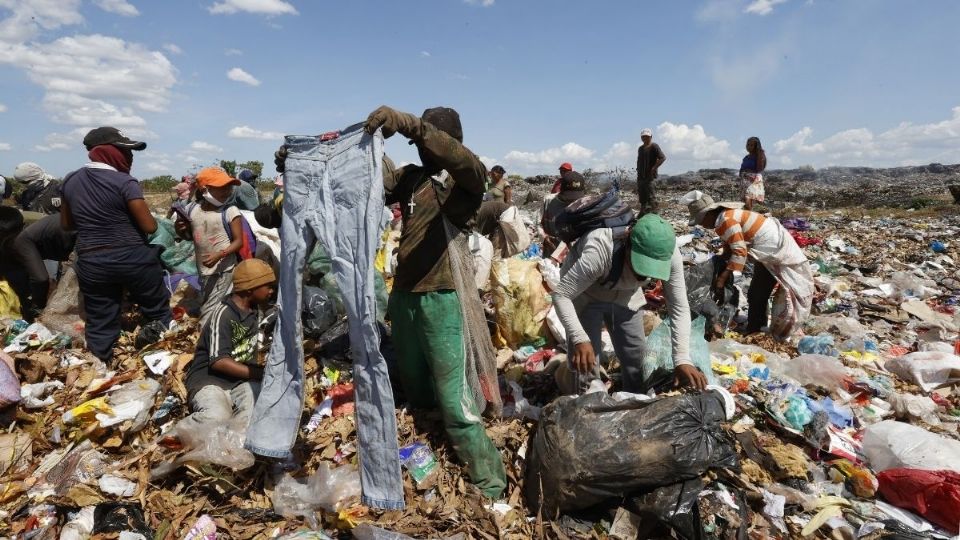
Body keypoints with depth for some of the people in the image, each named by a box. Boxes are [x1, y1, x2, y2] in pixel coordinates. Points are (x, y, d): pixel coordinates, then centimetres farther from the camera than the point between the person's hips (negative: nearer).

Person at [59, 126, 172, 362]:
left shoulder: (69, 181, 7)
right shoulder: (124, 182, -13)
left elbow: (66, 224, 16)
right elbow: (150, 226, -14)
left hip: (90, 263, 6)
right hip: (132, 258, -5)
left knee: (100, 323, 13)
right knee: (160, 314, 10)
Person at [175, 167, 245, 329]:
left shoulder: (230, 212, -13)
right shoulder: (192, 210, 1)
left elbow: (238, 241, -13)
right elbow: (190, 237, 16)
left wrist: (219, 255, -25)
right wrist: (180, 231, -6)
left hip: (224, 270, -6)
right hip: (203, 270, 6)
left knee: (208, 314, -6)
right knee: (205, 308, 20)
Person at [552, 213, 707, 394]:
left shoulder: (669, 254, -29)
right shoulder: (598, 251, -42)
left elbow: (680, 307, -20)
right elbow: (561, 295, -35)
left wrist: (682, 360, -29)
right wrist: (580, 339, -46)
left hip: (626, 296, 4)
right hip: (585, 297, -4)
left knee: (637, 361, 9)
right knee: (585, 366, -9)